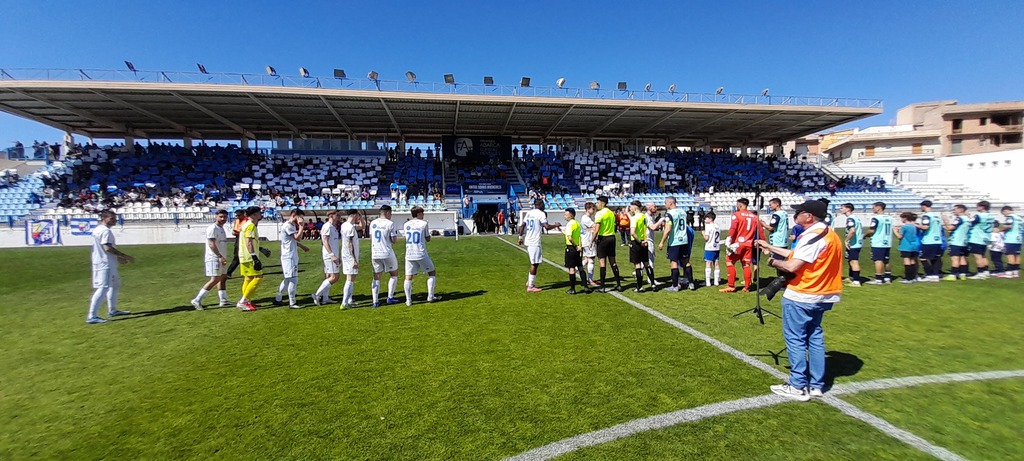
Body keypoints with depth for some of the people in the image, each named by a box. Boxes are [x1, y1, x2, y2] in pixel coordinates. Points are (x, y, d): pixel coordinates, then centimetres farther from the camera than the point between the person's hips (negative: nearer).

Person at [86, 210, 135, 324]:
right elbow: (108, 247, -25)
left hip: (100, 263, 11)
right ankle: (91, 316, -12)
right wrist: (126, 257, -24)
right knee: (103, 288, -11)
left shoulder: (97, 230, 16)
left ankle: (112, 311, 29)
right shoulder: (105, 231, -16)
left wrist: (118, 258, 20)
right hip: (105, 264, -11)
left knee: (115, 285, 20)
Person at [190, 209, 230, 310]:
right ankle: (197, 300, -5)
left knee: (223, 277, 11)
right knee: (214, 280, -11)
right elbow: (211, 244, -21)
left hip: (220, 258, 10)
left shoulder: (221, 228, 16)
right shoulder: (213, 228, -13)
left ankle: (223, 300, 17)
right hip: (214, 258, -10)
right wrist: (220, 256, -27)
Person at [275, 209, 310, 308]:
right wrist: (301, 226, -18)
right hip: (289, 257, -10)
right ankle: (292, 303, -2)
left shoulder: (292, 225, 16)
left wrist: (302, 246, 15)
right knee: (293, 279, -7)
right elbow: (298, 237, -23)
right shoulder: (287, 225, -15)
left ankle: (278, 299, 26)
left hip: (292, 257, 10)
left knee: (288, 279, 16)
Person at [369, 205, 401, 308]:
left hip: (375, 254, 5)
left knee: (376, 277, 9)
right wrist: (396, 234, 10)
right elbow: (394, 240, -7)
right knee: (394, 274, 14)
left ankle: (375, 301, 4)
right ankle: (390, 297, 11)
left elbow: (371, 240, 14)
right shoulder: (390, 223, -8)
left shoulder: (373, 223, 9)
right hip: (387, 254, -4)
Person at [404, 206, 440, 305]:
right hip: (421, 254, -3)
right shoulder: (424, 223, -4)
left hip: (409, 255, 3)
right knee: (432, 272, 13)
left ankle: (408, 300, 2)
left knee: (408, 277, 8)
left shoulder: (406, 224, 7)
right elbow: (428, 239, 4)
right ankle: (430, 296, 11)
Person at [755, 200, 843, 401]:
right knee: (814, 337, 16)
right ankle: (816, 385, 24)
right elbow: (797, 255, 17)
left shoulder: (813, 236, -21)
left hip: (801, 296, -10)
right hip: (821, 295, 10)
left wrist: (773, 262, -8)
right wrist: (770, 247, 21)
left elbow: (792, 266, -26)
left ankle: (798, 387, 6)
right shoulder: (828, 233, 12)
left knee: (794, 339, 0)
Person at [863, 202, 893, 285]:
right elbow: (887, 230, 18)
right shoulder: (889, 218, 11)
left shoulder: (876, 218, -14)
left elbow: (871, 230, -16)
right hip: (887, 243, 8)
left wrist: (865, 235, 3)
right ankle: (888, 278, 20)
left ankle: (878, 279, -6)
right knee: (886, 261, 14)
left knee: (878, 260, -6)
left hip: (878, 243, -8)